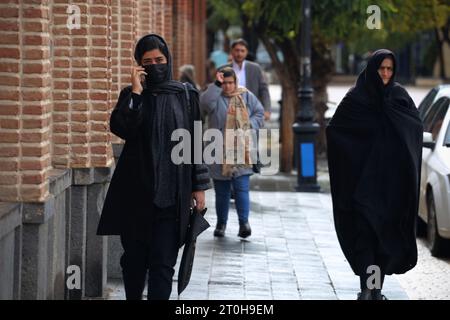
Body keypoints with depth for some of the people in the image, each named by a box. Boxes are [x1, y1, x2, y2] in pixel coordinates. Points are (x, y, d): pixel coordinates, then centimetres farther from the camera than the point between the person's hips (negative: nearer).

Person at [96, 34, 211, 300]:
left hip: (172, 193, -1)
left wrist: (199, 186, 3)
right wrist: (136, 92, -16)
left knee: (163, 262, -6)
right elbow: (120, 128, -13)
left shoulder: (186, 96, 5)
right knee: (134, 257, 9)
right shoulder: (132, 95, 5)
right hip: (136, 192, 1)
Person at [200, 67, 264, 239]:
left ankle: (244, 221, -12)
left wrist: (249, 125, -6)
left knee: (242, 188, -9)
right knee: (221, 191, 9)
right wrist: (216, 84, -28)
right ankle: (221, 223, 19)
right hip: (219, 153, 0)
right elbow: (204, 102, -24)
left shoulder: (246, 96, 5)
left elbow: (259, 113, 11)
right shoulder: (215, 96, -2)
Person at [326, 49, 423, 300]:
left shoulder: (399, 95, 8)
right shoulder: (356, 97, 0)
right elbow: (334, 129, -2)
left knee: (387, 231, 3)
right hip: (364, 178, -3)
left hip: (392, 179, 3)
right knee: (365, 230, -9)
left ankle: (377, 288, 10)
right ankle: (368, 288, -11)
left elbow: (417, 126, 5)